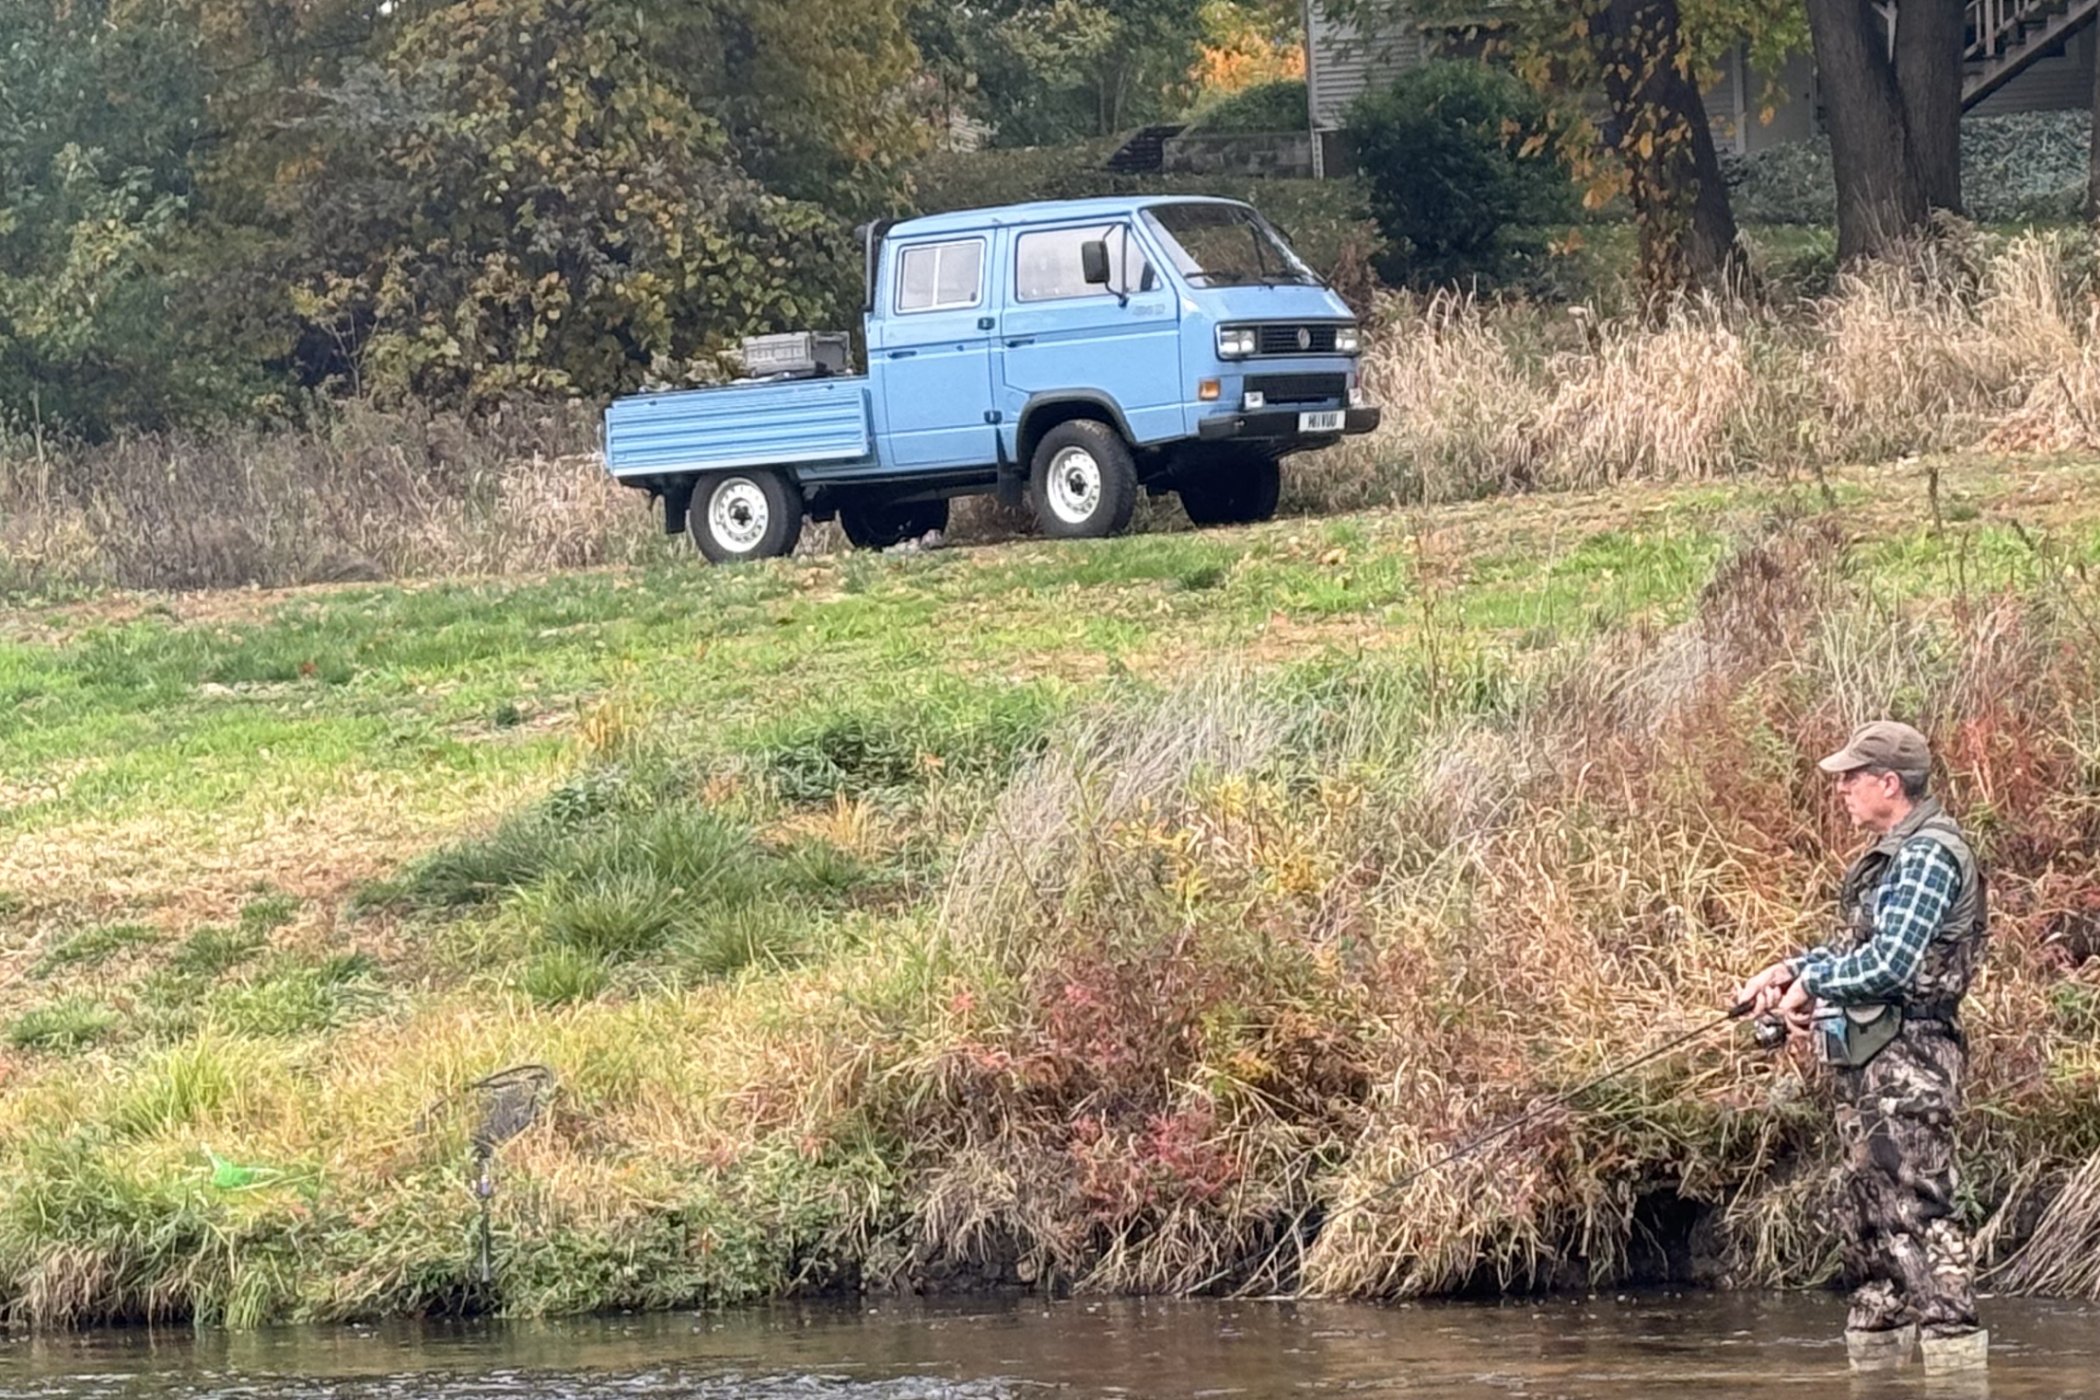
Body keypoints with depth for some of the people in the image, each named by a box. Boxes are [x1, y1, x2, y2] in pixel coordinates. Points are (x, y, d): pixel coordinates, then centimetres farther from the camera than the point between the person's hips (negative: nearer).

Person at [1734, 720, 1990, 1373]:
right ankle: (1874, 1345, 20)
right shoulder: (1895, 855, 18)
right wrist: (1791, 969, 12)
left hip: (1906, 1059, -11)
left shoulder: (1930, 855, -14)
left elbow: (1889, 962, -22)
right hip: (1868, 1061, 11)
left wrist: (1810, 985, -8)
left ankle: (1955, 1346, -17)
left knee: (1915, 1208, -14)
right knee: (1865, 1213, 14)